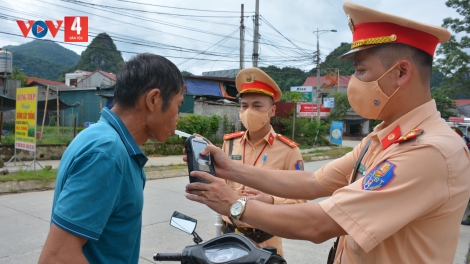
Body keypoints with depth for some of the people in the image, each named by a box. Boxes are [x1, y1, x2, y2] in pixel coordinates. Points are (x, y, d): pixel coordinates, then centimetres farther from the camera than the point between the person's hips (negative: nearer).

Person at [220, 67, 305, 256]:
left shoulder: (288, 150, -11)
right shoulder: (229, 142, -1)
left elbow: (300, 200, -8)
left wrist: (271, 201, -24)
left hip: (265, 239, -3)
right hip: (229, 233, 4)